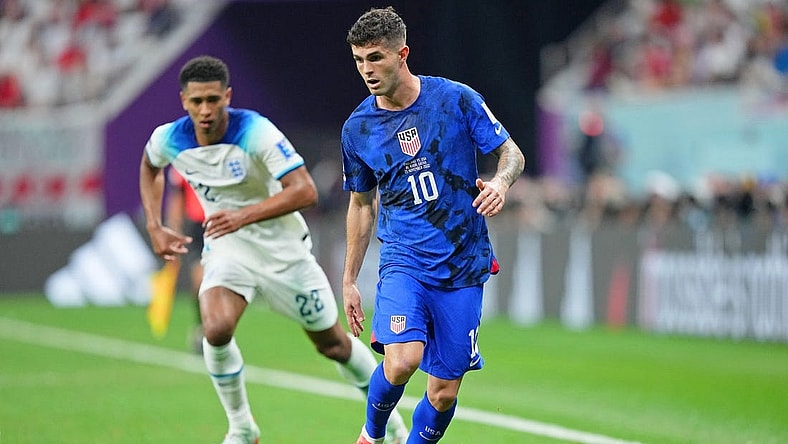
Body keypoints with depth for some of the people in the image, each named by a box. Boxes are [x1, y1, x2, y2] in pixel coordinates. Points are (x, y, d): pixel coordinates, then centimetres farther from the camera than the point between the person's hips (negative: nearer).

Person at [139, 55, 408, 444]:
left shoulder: (256, 132, -26)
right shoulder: (168, 140, -12)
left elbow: (305, 191, -32)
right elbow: (150, 167, 14)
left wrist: (244, 215, -41)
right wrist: (154, 228, 4)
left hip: (282, 247, -2)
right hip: (226, 248, 2)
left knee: (332, 343, 10)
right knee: (216, 329, -26)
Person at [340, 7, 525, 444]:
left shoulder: (456, 99, -5)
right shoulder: (357, 128, 2)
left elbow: (512, 152, 2)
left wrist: (500, 181, -22)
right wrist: (349, 280, 15)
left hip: (463, 266, 0)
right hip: (403, 262, 0)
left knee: (444, 392, 0)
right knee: (401, 361, -24)